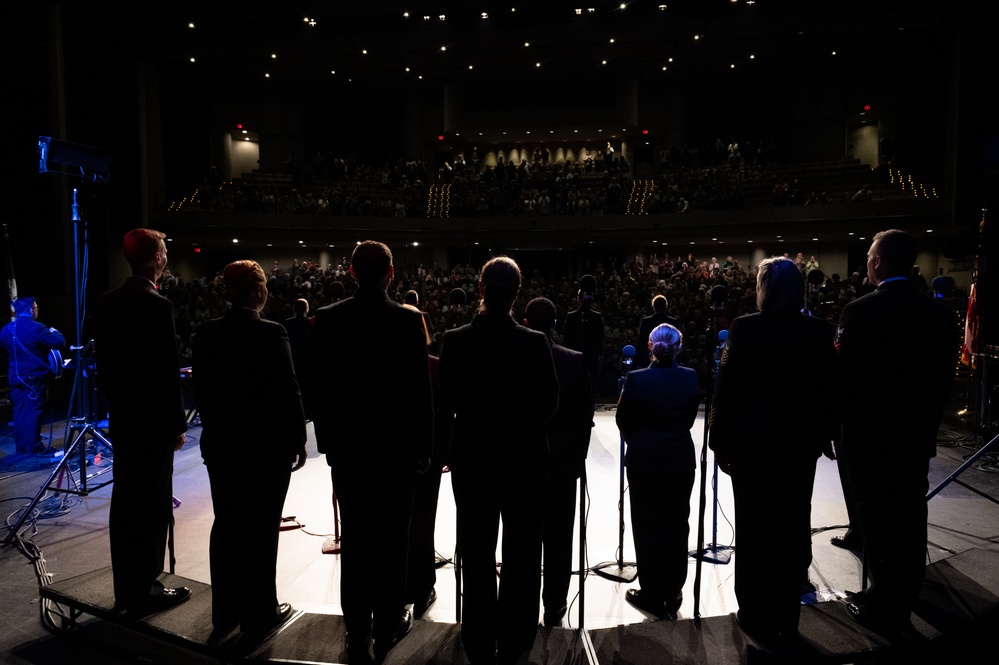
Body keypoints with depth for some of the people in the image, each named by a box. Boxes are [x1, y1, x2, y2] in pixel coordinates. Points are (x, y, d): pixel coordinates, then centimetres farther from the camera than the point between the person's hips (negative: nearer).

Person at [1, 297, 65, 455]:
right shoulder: (35, 328, -16)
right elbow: (59, 343, -16)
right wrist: (55, 332, 4)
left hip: (15, 377, 7)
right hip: (34, 376, -7)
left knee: (20, 411, 11)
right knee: (34, 411, -2)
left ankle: (21, 446, 17)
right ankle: (33, 446, 1)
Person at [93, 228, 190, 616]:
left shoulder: (106, 303, 7)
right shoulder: (157, 306, -18)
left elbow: (103, 362, 12)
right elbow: (168, 372, -19)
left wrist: (115, 402, 20)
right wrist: (177, 424, -12)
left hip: (121, 417, 8)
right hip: (153, 422, -8)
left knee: (125, 501, 15)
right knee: (152, 506, 2)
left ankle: (125, 589, 27)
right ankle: (143, 591, 11)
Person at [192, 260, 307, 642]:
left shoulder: (205, 334, 0)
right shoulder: (272, 334, -16)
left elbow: (201, 389, 7)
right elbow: (288, 392, -15)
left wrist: (216, 428, 18)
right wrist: (298, 440, -4)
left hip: (221, 443, 5)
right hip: (267, 445, -5)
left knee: (226, 525, 15)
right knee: (261, 528, 5)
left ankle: (225, 611, 27)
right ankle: (259, 615, 17)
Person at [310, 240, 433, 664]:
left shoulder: (327, 319, -4)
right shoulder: (409, 321, -10)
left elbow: (319, 387, 0)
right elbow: (421, 390, -8)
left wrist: (327, 440, 10)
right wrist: (423, 447, 2)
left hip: (347, 445, 2)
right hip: (396, 445, -2)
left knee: (355, 539, 10)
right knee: (392, 540, 10)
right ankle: (389, 626, 22)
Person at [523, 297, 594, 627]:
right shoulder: (575, 361, -8)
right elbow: (585, 414, -4)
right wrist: (578, 456, 8)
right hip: (564, 460, 0)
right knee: (559, 537, 10)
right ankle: (554, 607, 20)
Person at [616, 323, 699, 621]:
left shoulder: (635, 379, -14)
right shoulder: (691, 378, -6)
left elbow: (623, 421, -3)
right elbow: (690, 418, 4)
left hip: (643, 462, -2)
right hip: (680, 461, 3)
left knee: (647, 526, 9)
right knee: (676, 526, 13)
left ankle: (652, 595, 16)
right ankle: (672, 596, 23)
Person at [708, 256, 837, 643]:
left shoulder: (745, 329, -13)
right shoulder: (820, 332, -2)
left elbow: (726, 389, -13)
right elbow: (831, 389, 4)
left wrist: (720, 441, -4)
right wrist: (824, 435, 15)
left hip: (752, 441, -3)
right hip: (801, 441, 4)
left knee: (755, 528, 9)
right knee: (794, 527, 13)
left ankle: (759, 618, 20)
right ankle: (787, 618, 26)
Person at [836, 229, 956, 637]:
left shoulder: (860, 312, -16)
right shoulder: (939, 313, 1)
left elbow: (844, 377, -14)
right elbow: (945, 378, 6)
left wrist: (838, 427, -1)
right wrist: (927, 423, 16)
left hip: (870, 435, -6)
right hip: (917, 436, 6)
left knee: (878, 524, 4)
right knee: (910, 523, 15)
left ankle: (884, 610, 14)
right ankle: (901, 606, 29)